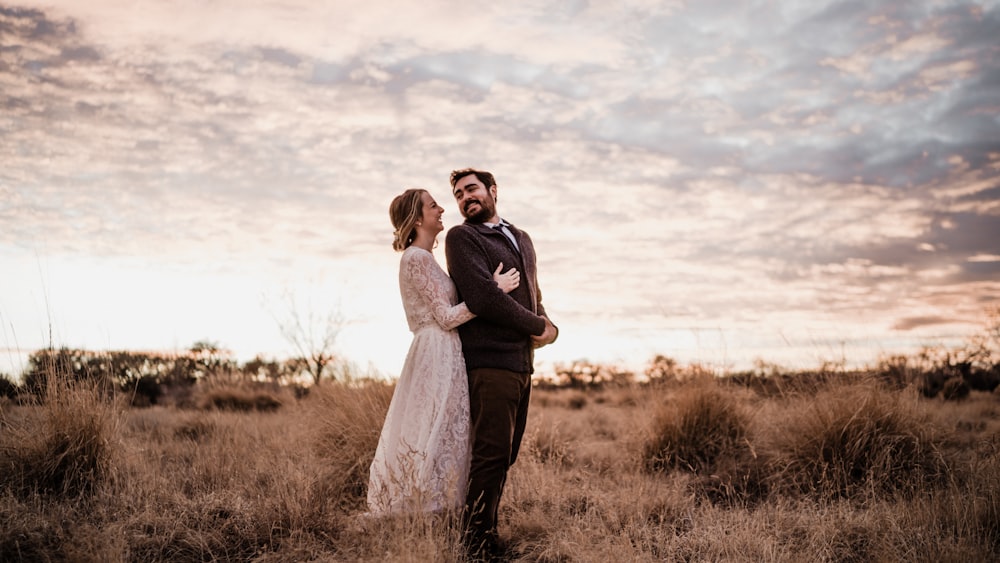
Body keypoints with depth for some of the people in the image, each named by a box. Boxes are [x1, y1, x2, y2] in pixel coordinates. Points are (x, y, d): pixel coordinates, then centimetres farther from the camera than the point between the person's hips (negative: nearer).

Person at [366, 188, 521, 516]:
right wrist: (494, 289, -14)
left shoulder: (421, 258, 19)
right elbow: (446, 316, -16)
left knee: (425, 439, 11)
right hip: (438, 357, -10)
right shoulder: (418, 258, -11)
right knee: (435, 440, -6)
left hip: (437, 358, 10)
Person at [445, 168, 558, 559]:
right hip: (490, 361, -7)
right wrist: (539, 327, -6)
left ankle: (486, 532, 15)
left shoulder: (521, 240, 23)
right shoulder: (461, 237, -1)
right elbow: (482, 296, -14)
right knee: (492, 454, -9)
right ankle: (478, 544, -2)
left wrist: (547, 327, 1)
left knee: (505, 455, 8)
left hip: (521, 363, 7)